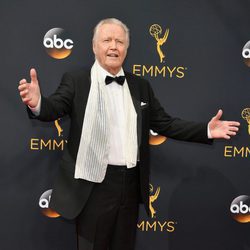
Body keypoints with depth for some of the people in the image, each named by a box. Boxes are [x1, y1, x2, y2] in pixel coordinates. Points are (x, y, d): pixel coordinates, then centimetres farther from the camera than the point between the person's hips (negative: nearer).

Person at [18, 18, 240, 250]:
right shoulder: (76, 80, -2)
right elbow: (54, 108, -16)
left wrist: (207, 130, 3)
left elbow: (164, 123, 12)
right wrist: (37, 102, -40)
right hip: (95, 183, -4)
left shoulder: (140, 85, 10)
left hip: (131, 183, 4)